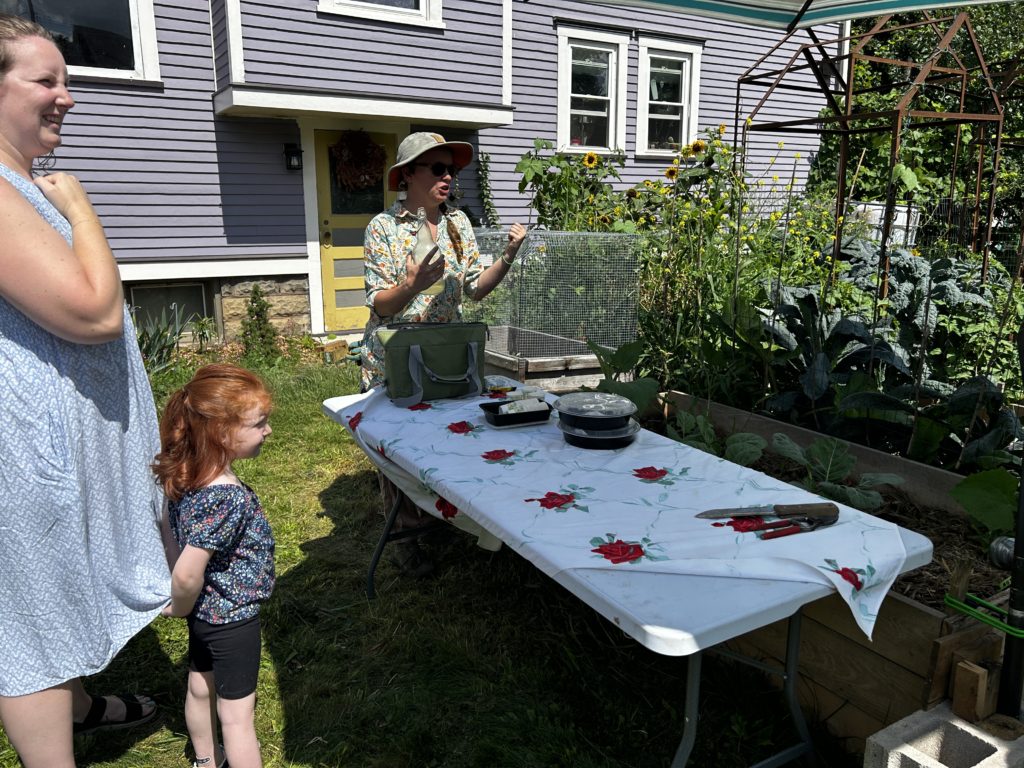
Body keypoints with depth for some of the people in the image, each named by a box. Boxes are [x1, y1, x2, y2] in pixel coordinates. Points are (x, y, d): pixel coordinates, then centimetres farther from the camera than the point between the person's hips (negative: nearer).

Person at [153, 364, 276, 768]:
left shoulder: (182, 471, -10)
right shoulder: (228, 498, -37)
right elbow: (186, 575, -37)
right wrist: (182, 607, -15)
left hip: (204, 612, 9)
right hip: (232, 618, -9)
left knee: (200, 688, 29)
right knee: (236, 712, 10)